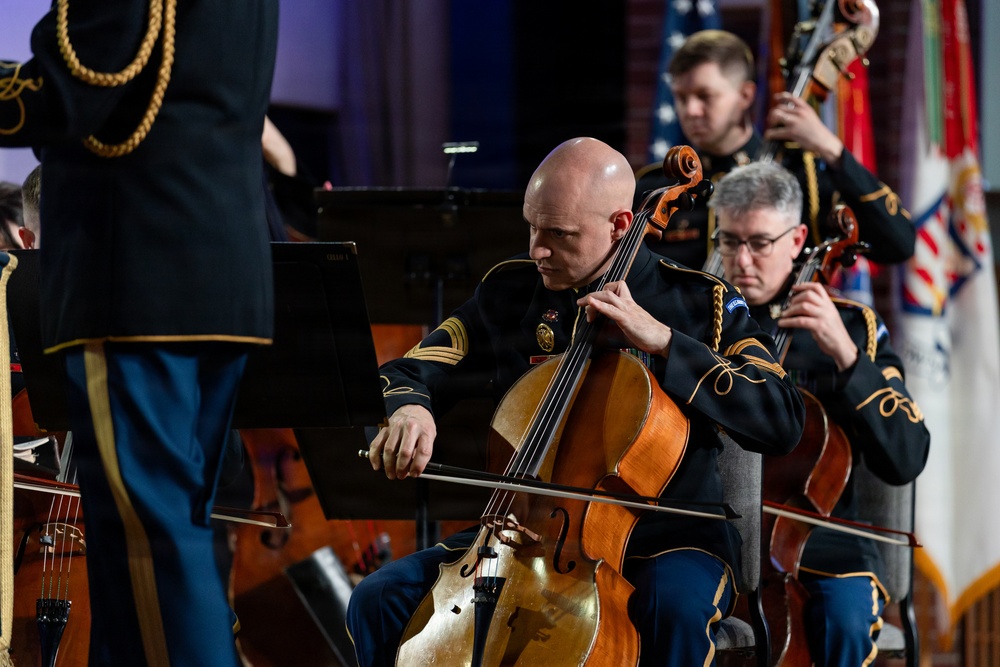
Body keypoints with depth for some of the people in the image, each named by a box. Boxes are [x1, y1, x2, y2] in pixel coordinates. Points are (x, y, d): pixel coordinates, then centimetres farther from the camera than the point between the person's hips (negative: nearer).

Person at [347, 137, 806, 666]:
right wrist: (409, 408, -16)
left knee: (675, 605, -39)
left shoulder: (699, 304, -4)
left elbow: (781, 423, -15)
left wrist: (664, 342, -22)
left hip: (664, 537, -3)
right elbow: (410, 373, 10)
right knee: (380, 600, -15)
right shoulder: (508, 291, 5)